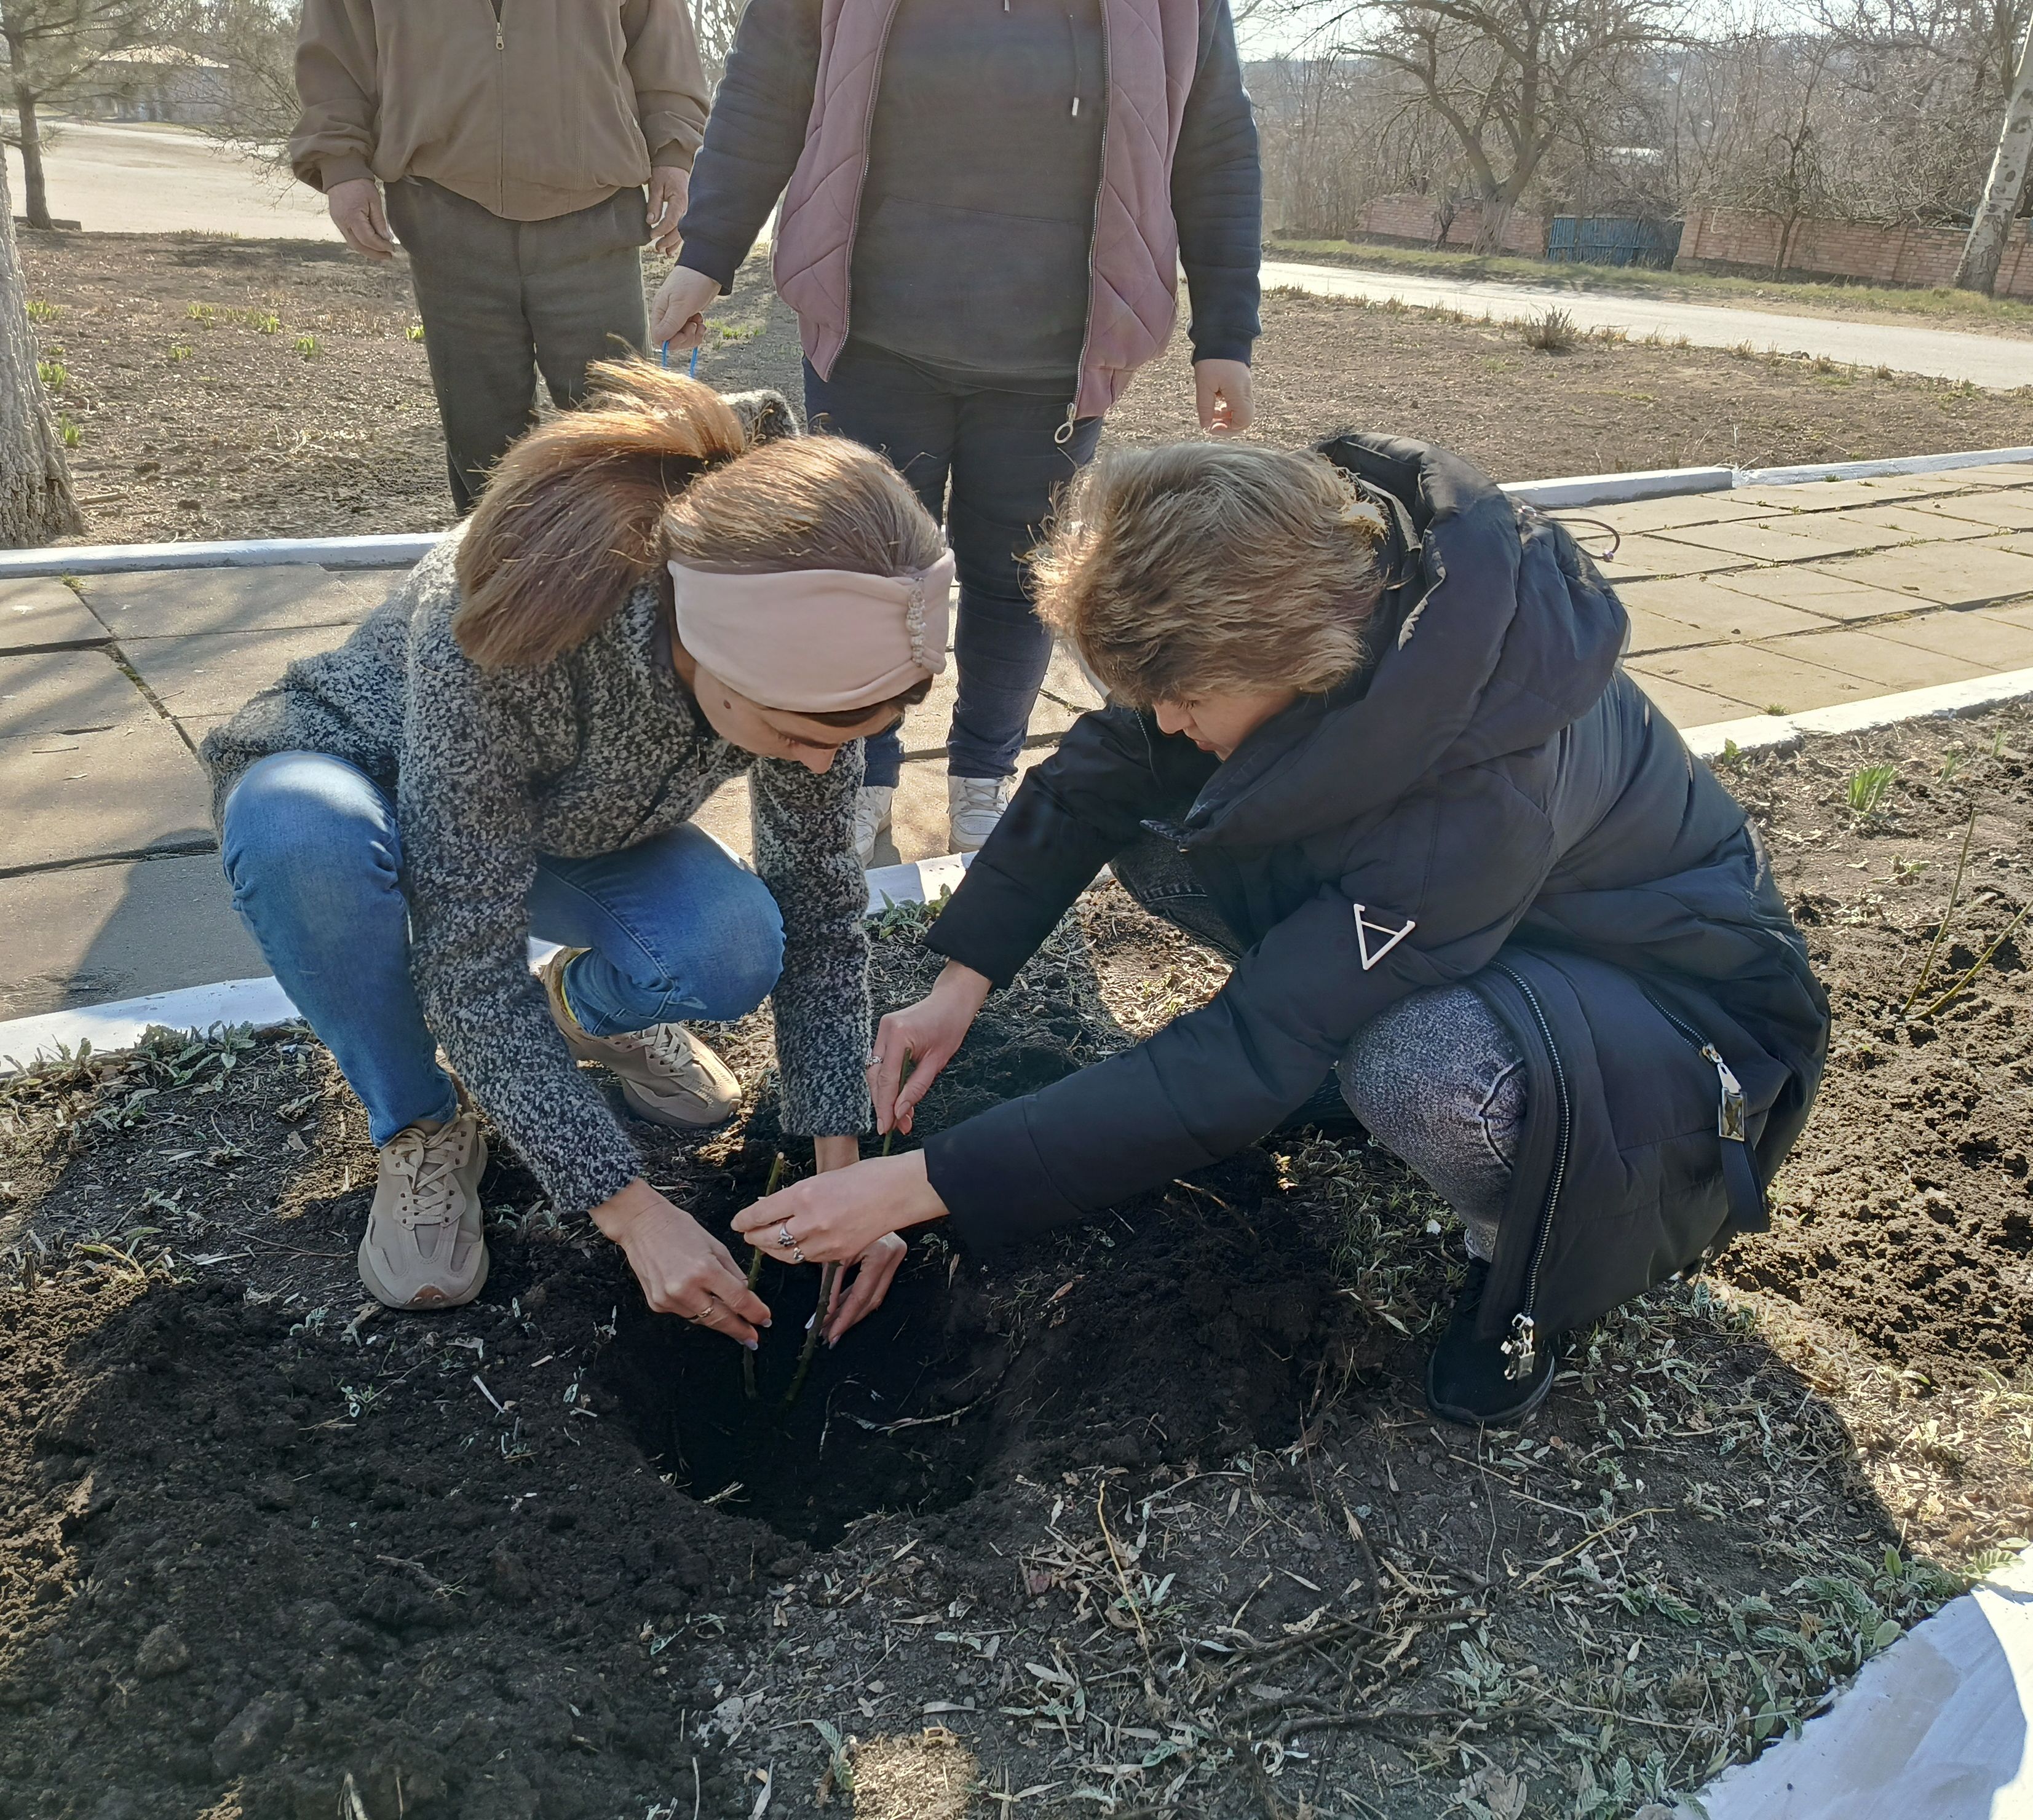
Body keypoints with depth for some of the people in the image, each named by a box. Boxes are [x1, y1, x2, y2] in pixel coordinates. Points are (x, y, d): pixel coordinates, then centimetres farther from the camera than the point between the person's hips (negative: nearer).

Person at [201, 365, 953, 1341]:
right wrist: (626, 1206, -33)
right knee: (303, 836, -39)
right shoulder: (512, 618, -41)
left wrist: (840, 1164, -18)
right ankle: (421, 1128, -11)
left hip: (567, 826, 3)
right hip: (362, 789, -2)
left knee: (735, 950, -28)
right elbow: (467, 958, -35)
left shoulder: (796, 651, -27)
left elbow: (820, 903, -15)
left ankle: (588, 1007, 9)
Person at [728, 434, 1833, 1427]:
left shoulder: (1482, 785, -40)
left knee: (1425, 1072, -41)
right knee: (1155, 823, -12)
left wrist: (924, 1184, -33)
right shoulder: (1321, 561, -20)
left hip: (1676, 989, -6)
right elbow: (1098, 773, -6)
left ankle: (1524, 1273, -7)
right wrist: (960, 983, -12)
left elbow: (1243, 1064, -36)